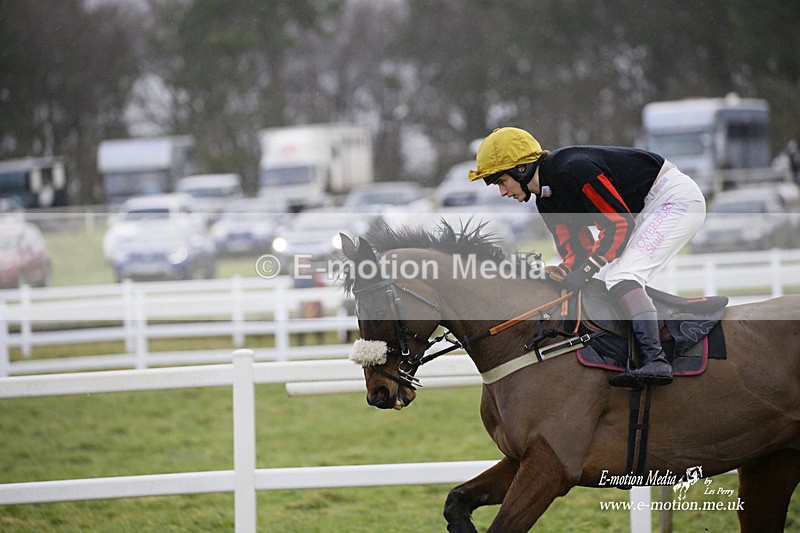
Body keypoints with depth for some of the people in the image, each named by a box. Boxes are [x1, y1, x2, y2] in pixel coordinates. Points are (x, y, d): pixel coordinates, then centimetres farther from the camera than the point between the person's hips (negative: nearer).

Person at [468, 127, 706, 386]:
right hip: (644, 211, 10)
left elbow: (619, 224, -24)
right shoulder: (547, 203, 5)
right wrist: (562, 274, -15)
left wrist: (585, 271, -26)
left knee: (619, 277, -23)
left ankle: (654, 360, -34)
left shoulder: (571, 170, -25)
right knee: (600, 283, 6)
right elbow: (576, 252, 6)